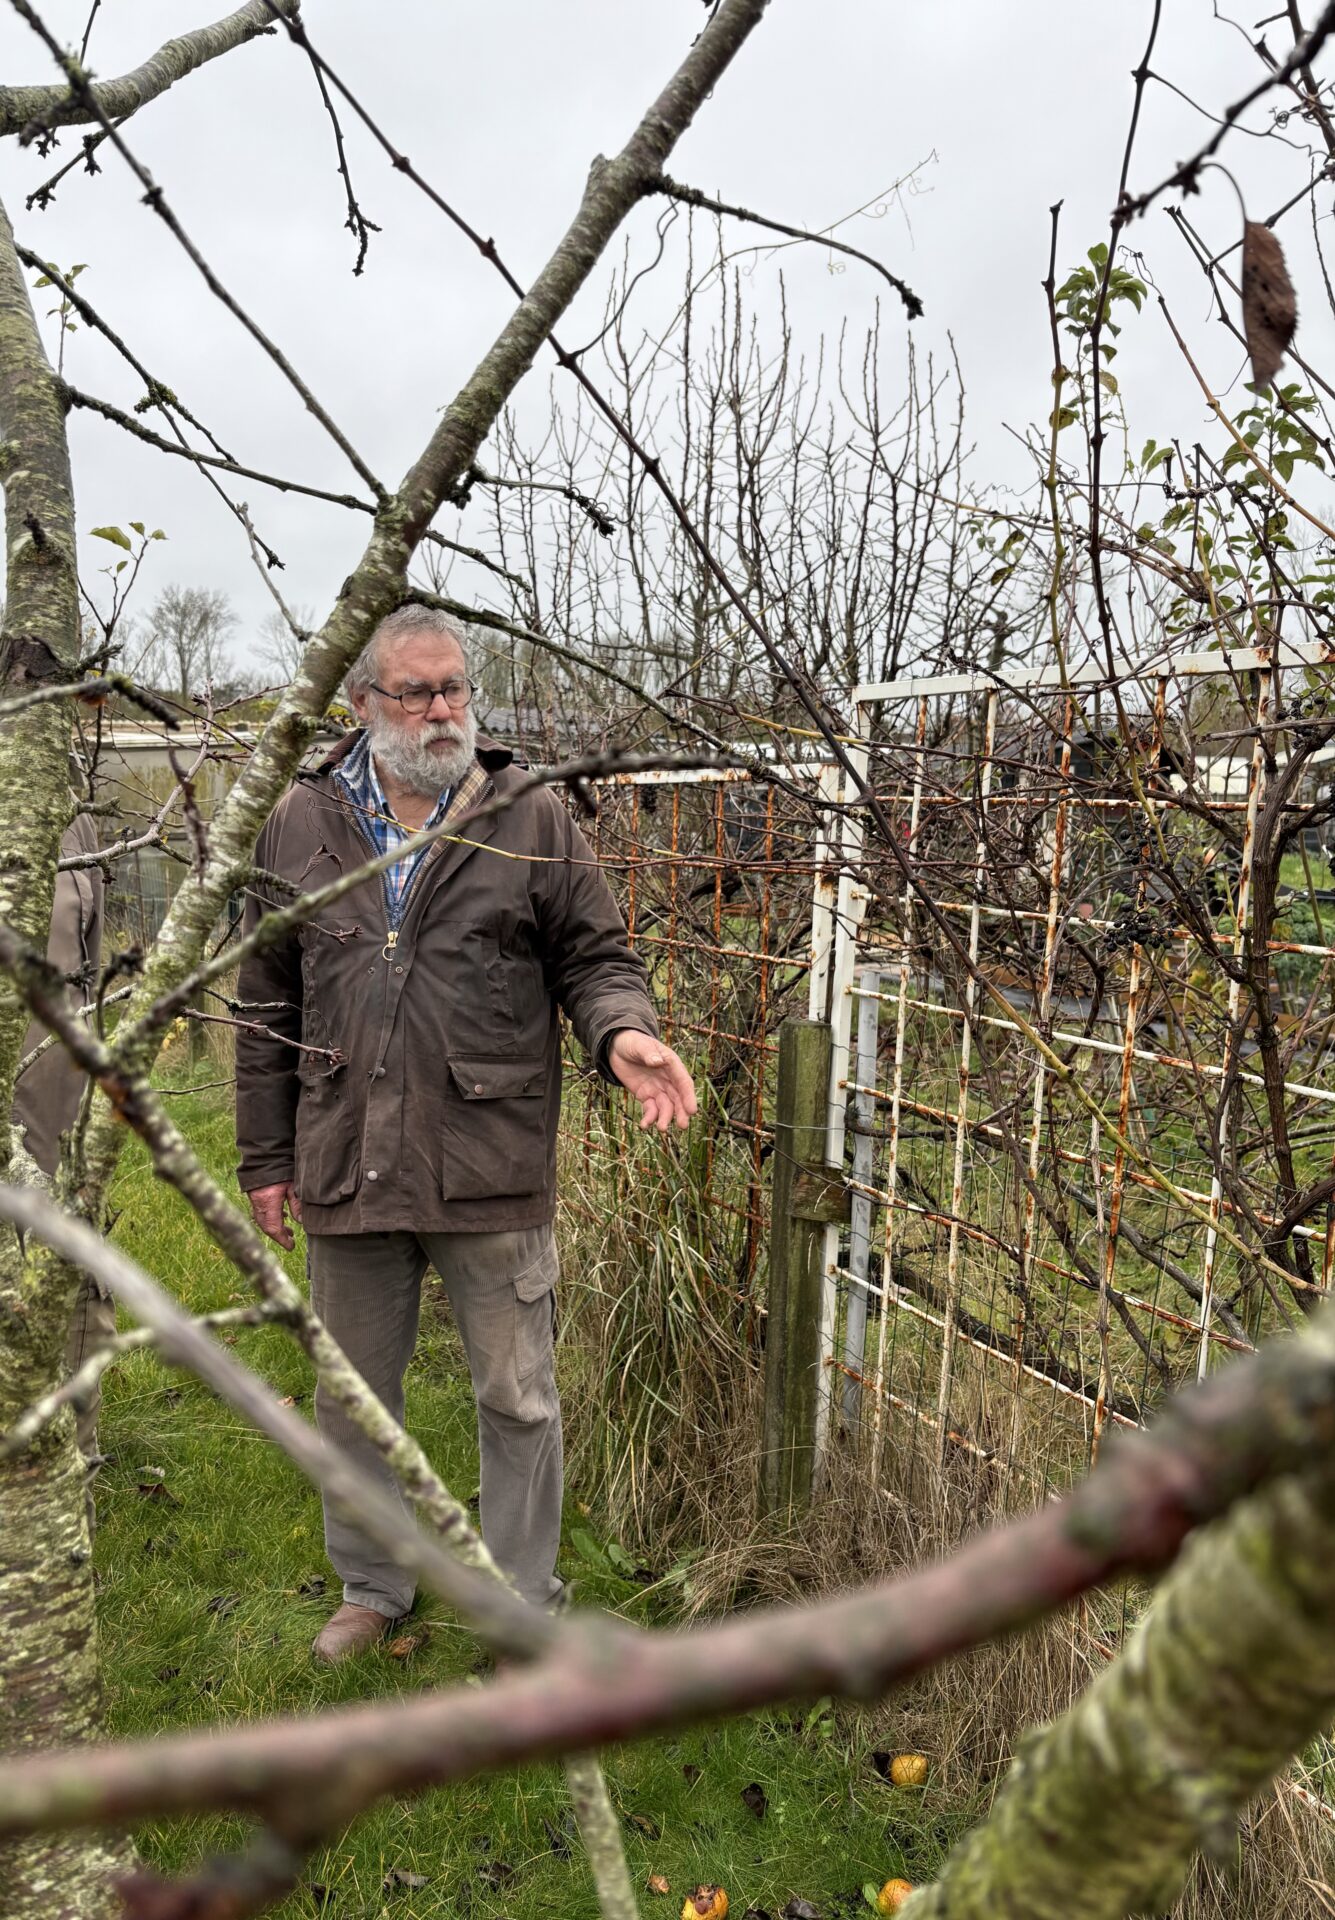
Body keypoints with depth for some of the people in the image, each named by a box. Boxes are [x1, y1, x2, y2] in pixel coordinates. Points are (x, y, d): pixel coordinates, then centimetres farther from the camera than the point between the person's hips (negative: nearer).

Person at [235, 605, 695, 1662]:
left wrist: (623, 1032, -20)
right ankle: (371, 1587, 43)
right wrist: (268, 1156, 9)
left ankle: (523, 1606, 32)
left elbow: (597, 957, 3)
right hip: (345, 1170, 3)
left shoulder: (532, 818, 0)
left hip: (491, 1172, -2)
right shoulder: (300, 824, 6)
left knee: (518, 1399, 9)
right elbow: (268, 1005, 10)